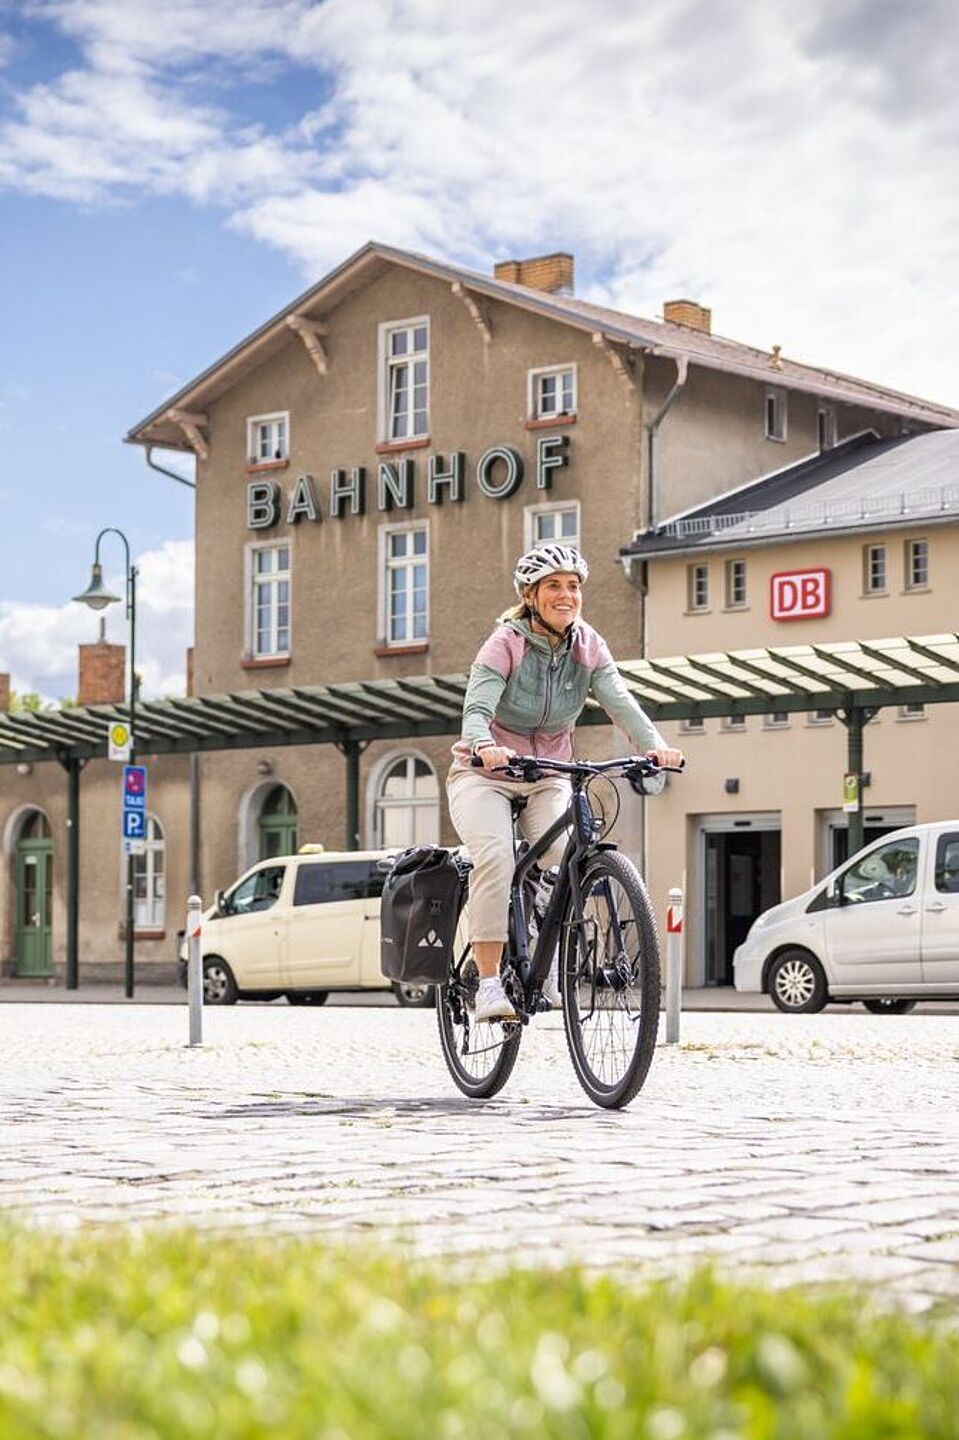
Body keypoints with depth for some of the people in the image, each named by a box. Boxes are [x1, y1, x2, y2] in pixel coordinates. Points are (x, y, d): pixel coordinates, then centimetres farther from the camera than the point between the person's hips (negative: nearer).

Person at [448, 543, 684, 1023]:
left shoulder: (587, 645, -3)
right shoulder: (506, 642, -15)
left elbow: (619, 701, -17)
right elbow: (476, 708, -28)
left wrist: (655, 745, -36)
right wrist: (485, 747, -51)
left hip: (546, 779, 3)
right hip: (485, 775, -3)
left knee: (569, 856, -23)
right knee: (496, 856, -29)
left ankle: (548, 966, -5)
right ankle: (488, 983, -26)